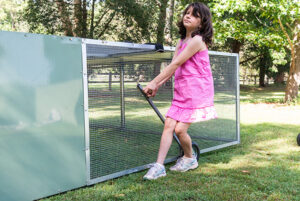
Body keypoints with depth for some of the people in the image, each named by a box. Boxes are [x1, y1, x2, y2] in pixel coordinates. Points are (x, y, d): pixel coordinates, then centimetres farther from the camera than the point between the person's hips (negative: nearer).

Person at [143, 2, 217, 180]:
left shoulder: (197, 40, -13)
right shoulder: (182, 41, 14)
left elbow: (175, 64, -16)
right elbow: (173, 67, 11)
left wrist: (154, 82, -13)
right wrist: (157, 86, 2)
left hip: (196, 92, -8)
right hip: (181, 92, 8)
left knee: (180, 129, -7)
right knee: (168, 125, -2)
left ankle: (190, 159, 21)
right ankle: (159, 166, 1)